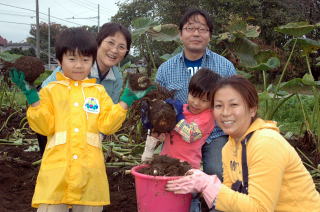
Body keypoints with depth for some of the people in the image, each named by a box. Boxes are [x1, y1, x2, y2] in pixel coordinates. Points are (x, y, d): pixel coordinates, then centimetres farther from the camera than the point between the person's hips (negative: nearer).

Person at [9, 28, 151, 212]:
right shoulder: (51, 90, 6)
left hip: (90, 170, 1)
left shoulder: (98, 91, 10)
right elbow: (43, 126, -1)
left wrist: (125, 101, -5)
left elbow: (107, 125, 2)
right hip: (57, 169, -1)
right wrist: (32, 96, -10)